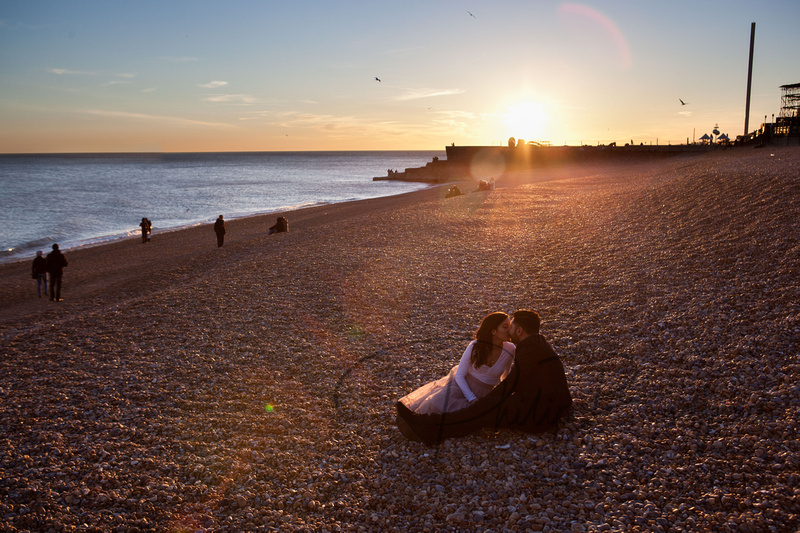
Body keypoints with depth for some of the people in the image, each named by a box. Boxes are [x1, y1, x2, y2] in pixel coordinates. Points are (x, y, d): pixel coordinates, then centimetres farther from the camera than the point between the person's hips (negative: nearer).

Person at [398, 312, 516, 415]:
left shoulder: (510, 350, -12)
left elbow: (505, 375, 9)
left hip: (482, 394, 3)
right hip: (462, 384, -2)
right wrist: (472, 400, -23)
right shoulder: (474, 347, -19)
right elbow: (459, 375, -13)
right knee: (439, 404, -32)